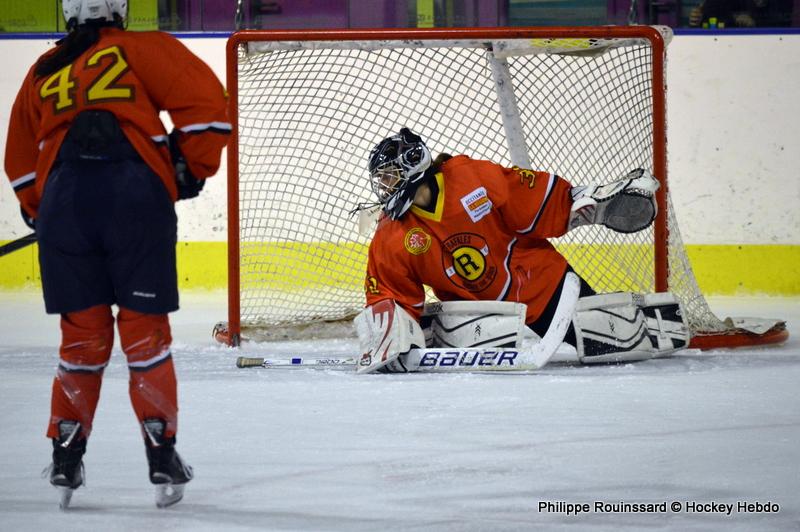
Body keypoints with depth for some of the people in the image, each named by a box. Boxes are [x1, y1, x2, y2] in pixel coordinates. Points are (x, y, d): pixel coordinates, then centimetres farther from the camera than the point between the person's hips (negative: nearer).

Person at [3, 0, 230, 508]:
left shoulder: (42, 75, 22)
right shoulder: (142, 49, 9)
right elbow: (204, 100, -1)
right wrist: (192, 170, 8)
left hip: (63, 200, 3)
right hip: (138, 195, -3)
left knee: (83, 334, 12)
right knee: (145, 330, 6)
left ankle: (66, 457, 12)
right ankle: (162, 455, 8)